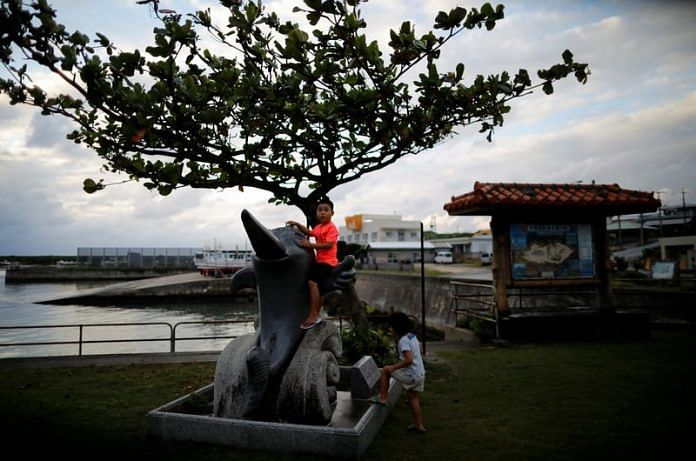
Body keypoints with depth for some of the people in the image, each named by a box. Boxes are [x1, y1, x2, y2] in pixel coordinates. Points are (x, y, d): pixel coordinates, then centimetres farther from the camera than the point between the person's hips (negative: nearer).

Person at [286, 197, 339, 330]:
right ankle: (317, 313, 34)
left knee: (312, 282, -25)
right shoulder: (318, 227, 14)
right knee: (316, 284, 20)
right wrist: (297, 224, 17)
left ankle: (313, 315, -22)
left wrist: (311, 245, -26)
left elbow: (329, 244, -26)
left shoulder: (331, 227, -14)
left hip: (327, 262, -10)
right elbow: (309, 233, 31)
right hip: (321, 260, 10)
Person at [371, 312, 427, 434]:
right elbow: (419, 348, 24)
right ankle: (419, 426, 29)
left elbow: (409, 360, -30)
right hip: (420, 374, 9)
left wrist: (393, 367, -21)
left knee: (385, 370, 4)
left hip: (411, 375, -9)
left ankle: (383, 398, 9)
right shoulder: (412, 336, 7)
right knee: (412, 398, 22)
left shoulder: (403, 341, -20)